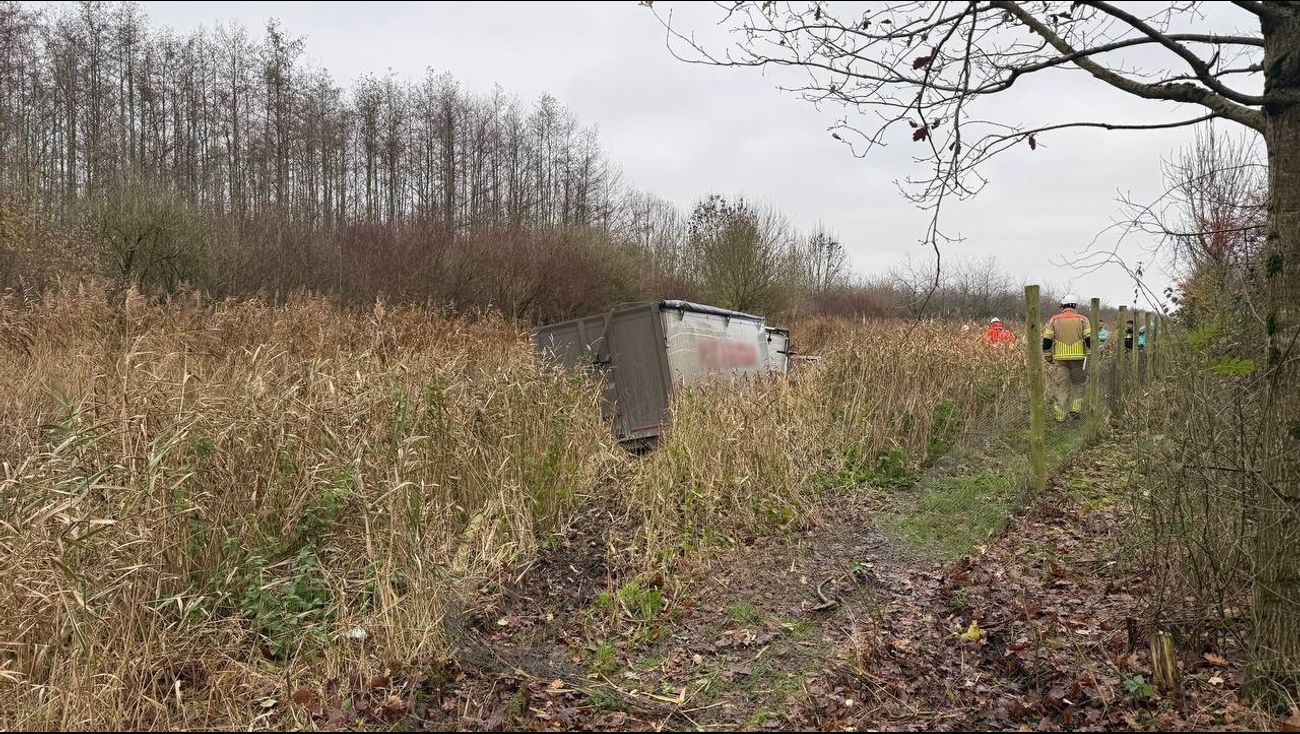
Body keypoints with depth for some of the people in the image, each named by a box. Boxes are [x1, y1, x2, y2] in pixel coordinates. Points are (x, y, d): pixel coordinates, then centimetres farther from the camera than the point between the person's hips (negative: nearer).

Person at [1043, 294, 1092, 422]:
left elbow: (1047, 340, 3)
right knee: (1077, 384, 17)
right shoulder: (1082, 319, 2)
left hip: (1060, 358, 0)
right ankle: (1075, 409, 6)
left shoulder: (1054, 320, 4)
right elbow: (1089, 339, -3)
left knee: (1061, 385, 4)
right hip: (1078, 358, 0)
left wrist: (1048, 357, 11)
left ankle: (1060, 416, 5)